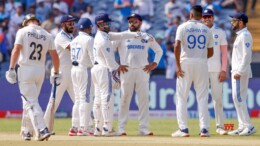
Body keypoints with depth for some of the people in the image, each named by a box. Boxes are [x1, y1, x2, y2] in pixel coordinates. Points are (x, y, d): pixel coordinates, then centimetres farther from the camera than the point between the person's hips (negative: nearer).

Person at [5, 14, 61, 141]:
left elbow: (16, 50, -14)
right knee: (29, 100, 19)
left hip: (26, 69, -4)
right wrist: (56, 73, 13)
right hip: (41, 71, 4)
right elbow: (55, 56, 5)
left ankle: (42, 130, -21)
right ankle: (26, 131, 23)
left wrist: (11, 69, -14)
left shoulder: (23, 31, -3)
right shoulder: (47, 35, 7)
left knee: (30, 102, -5)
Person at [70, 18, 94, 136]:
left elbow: (72, 57, 15)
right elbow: (93, 57, -15)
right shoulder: (88, 39, -11)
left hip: (74, 69, 8)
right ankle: (83, 128, -11)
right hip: (85, 70, -8)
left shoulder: (74, 40, 14)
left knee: (78, 99, 13)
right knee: (86, 99, -7)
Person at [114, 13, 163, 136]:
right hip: (127, 71, -2)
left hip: (143, 71, 2)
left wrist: (154, 64, 7)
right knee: (124, 99, -2)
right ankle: (121, 128, 0)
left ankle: (143, 128, 1)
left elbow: (159, 50, 21)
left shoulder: (147, 37, 11)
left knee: (144, 99, -2)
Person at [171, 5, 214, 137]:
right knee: (202, 97, 5)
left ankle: (183, 129, -4)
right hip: (202, 63, 2)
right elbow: (210, 52, 9)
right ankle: (204, 129, -1)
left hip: (186, 62, -2)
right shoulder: (206, 30, 8)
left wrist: (177, 65, -10)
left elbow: (177, 46, -13)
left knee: (181, 97, 3)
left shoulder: (183, 27, -1)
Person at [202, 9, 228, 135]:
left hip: (216, 70, -1)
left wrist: (223, 70, -5)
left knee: (217, 98, -3)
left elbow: (224, 52, 5)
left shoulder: (220, 33, 7)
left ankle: (220, 126, 0)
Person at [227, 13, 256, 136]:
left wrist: (239, 72, -25)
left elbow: (247, 55, -21)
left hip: (241, 72, -11)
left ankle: (248, 126, -15)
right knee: (238, 99, 10)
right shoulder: (239, 36, 18)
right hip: (236, 71, 11)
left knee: (239, 98, -14)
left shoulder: (245, 35, -13)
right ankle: (242, 127, 12)